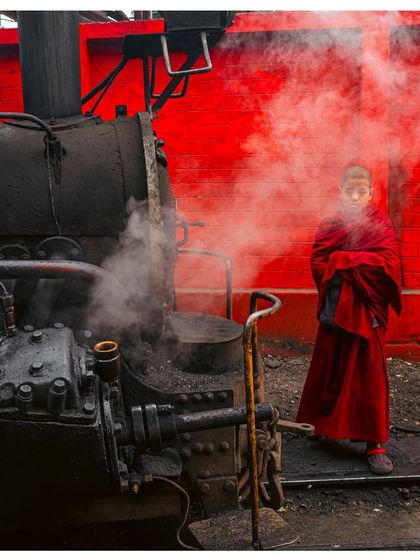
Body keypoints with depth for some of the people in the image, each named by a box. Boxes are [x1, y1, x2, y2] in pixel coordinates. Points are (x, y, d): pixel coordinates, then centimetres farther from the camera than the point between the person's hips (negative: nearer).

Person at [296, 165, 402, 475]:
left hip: (366, 311, -2)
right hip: (335, 309, 3)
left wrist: (341, 260, -13)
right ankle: (323, 424, 29)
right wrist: (360, 264, -15)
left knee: (369, 375, -1)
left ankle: (376, 443, 5)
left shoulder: (381, 225, -1)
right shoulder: (329, 226, 6)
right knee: (329, 370, 11)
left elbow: (388, 263, -14)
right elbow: (318, 263, -3)